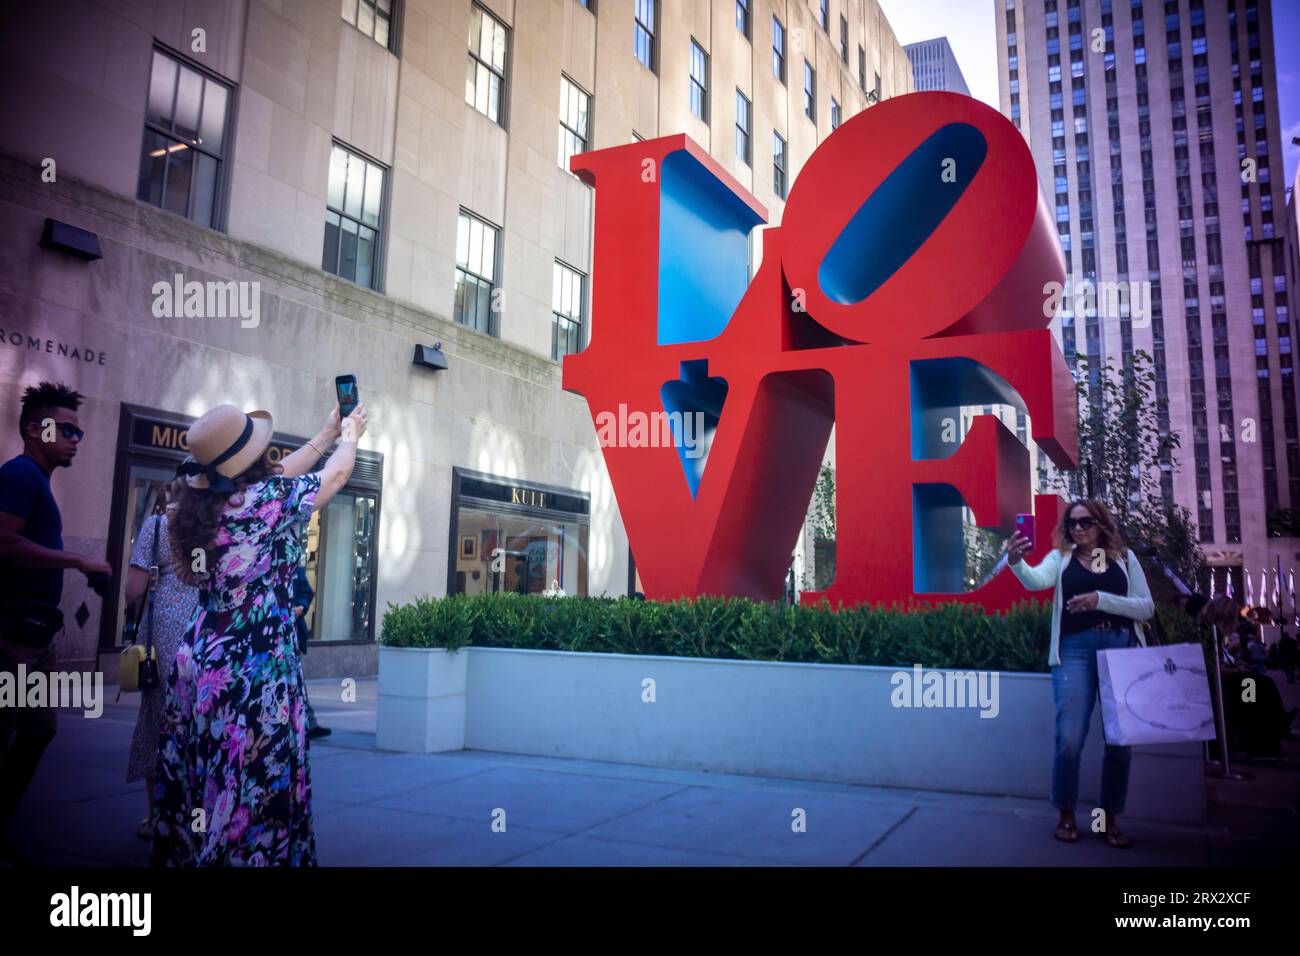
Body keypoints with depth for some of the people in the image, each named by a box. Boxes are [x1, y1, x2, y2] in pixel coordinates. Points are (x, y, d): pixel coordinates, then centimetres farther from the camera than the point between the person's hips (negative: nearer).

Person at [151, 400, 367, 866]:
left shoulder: (200, 503, 5)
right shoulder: (270, 498, -15)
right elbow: (335, 475, 3)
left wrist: (326, 434, 30)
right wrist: (350, 436, 24)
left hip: (200, 657, 7)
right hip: (253, 666, -7)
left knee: (199, 785, 17)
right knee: (253, 790, 3)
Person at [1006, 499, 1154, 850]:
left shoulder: (1125, 557, 11)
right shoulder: (1061, 557, 8)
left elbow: (1146, 608, 4)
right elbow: (1037, 580, -14)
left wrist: (1100, 599, -11)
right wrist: (1015, 561, -37)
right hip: (1075, 651, -2)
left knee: (1120, 740, 5)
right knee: (1069, 739, -8)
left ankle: (1110, 819, 21)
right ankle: (1066, 815, 11)